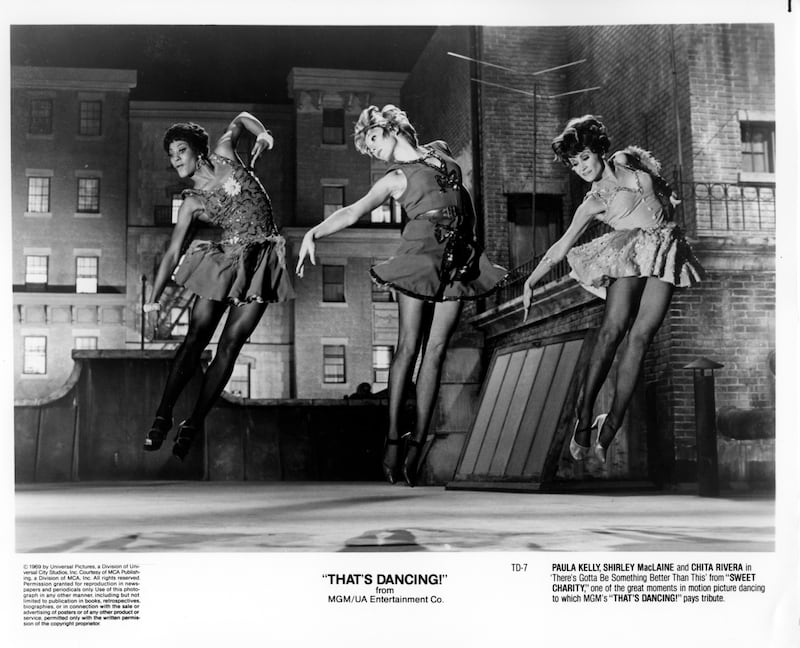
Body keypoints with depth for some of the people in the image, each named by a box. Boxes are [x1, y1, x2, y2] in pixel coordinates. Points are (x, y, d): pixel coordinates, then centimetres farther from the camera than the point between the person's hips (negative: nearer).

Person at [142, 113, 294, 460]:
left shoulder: (223, 153, 6)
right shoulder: (191, 203, 4)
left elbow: (241, 118, 24)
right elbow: (172, 253, 2)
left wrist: (264, 135, 4)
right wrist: (153, 299, -4)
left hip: (263, 261, 0)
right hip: (226, 260, 0)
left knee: (229, 345, -4)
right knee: (195, 340, -6)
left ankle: (193, 424, 2)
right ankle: (163, 415, 5)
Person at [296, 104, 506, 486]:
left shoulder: (441, 152, 21)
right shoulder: (394, 179, 9)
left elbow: (462, 199, 29)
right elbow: (352, 212, -3)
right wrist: (313, 233, -18)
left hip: (457, 261, 3)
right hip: (420, 254, -3)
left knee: (435, 350, -4)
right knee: (409, 344, -11)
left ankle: (417, 442, -5)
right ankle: (393, 436, -8)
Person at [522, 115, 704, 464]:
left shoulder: (628, 161, 16)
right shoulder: (592, 204, 13)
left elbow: (661, 186, 31)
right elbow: (562, 246, 13)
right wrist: (531, 281, 10)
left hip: (665, 249, 1)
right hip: (629, 252, -1)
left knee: (640, 337, -12)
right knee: (612, 328, -23)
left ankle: (610, 428, -15)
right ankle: (583, 417, -22)